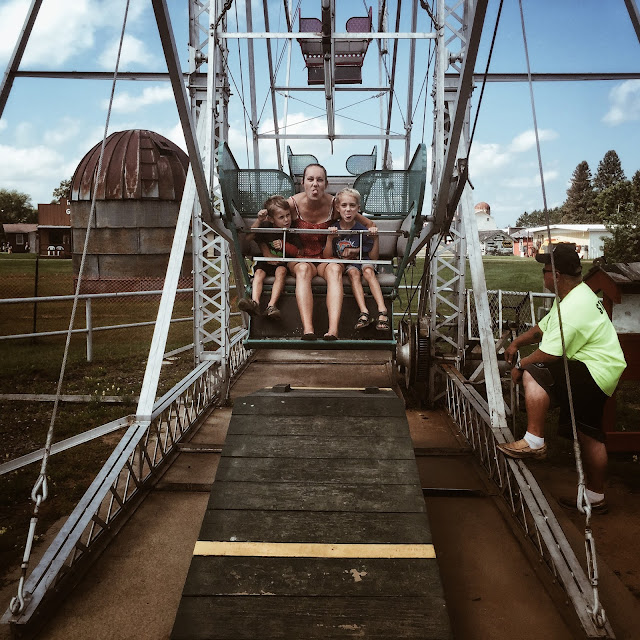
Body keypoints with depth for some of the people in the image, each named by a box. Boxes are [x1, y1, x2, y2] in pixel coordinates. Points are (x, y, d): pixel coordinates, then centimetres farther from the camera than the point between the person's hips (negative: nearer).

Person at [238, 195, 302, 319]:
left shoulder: (292, 231, -2)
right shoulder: (265, 226, 0)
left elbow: (298, 252, -2)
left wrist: (284, 245, -19)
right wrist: (258, 220, -14)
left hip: (284, 263, -2)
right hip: (267, 261, 2)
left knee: (281, 271, -33)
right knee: (259, 273, -27)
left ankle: (271, 305, -44)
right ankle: (255, 302, -47)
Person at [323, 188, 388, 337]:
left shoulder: (362, 230, -4)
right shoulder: (333, 229, -2)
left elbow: (374, 257, -2)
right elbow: (327, 257, -5)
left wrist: (376, 239, -17)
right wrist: (330, 238, -19)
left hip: (361, 262, 0)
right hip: (341, 265, 0)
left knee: (368, 270, -31)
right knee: (353, 272, -31)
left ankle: (382, 311, -43)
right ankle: (364, 312, -42)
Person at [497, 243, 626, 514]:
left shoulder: (573, 308, -25)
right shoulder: (578, 293, 10)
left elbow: (548, 354, -24)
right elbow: (544, 326, 20)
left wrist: (520, 366, -9)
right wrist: (516, 343, 14)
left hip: (595, 372, -11)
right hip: (599, 374, 11)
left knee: (533, 373, -23)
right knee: (589, 435, 17)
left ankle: (534, 441, -17)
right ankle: (595, 498, 30)